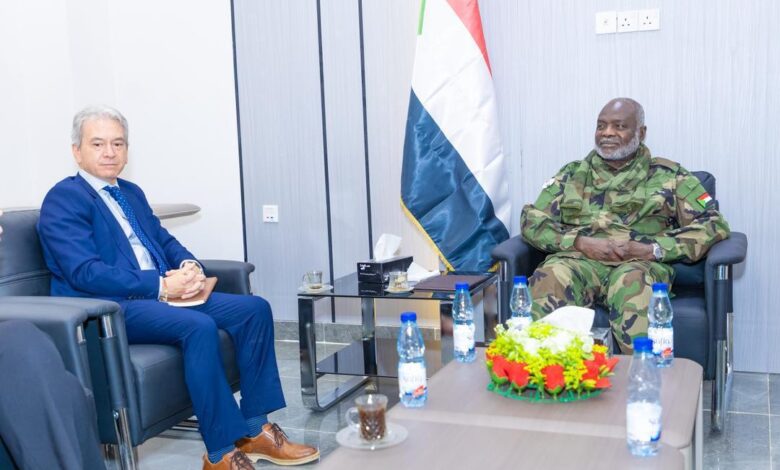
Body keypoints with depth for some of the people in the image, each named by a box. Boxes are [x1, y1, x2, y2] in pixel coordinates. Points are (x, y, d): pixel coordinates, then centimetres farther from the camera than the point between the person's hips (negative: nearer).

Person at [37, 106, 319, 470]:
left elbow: (165, 240, 20)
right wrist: (161, 285, -21)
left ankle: (254, 429, -6)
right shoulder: (62, 199, -5)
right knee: (199, 326, -34)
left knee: (255, 309, -8)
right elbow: (85, 273, -16)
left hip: (160, 293, 8)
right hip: (109, 309, -8)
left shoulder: (132, 193, 21)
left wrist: (189, 266, -5)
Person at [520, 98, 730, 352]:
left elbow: (715, 225, 9)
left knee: (633, 281, -39)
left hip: (640, 264, -1)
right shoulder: (573, 174, 26)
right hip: (579, 261, 2)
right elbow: (531, 219, 14)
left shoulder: (668, 175, 20)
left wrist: (652, 249, -7)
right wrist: (580, 242, -6)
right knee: (551, 275, -35)